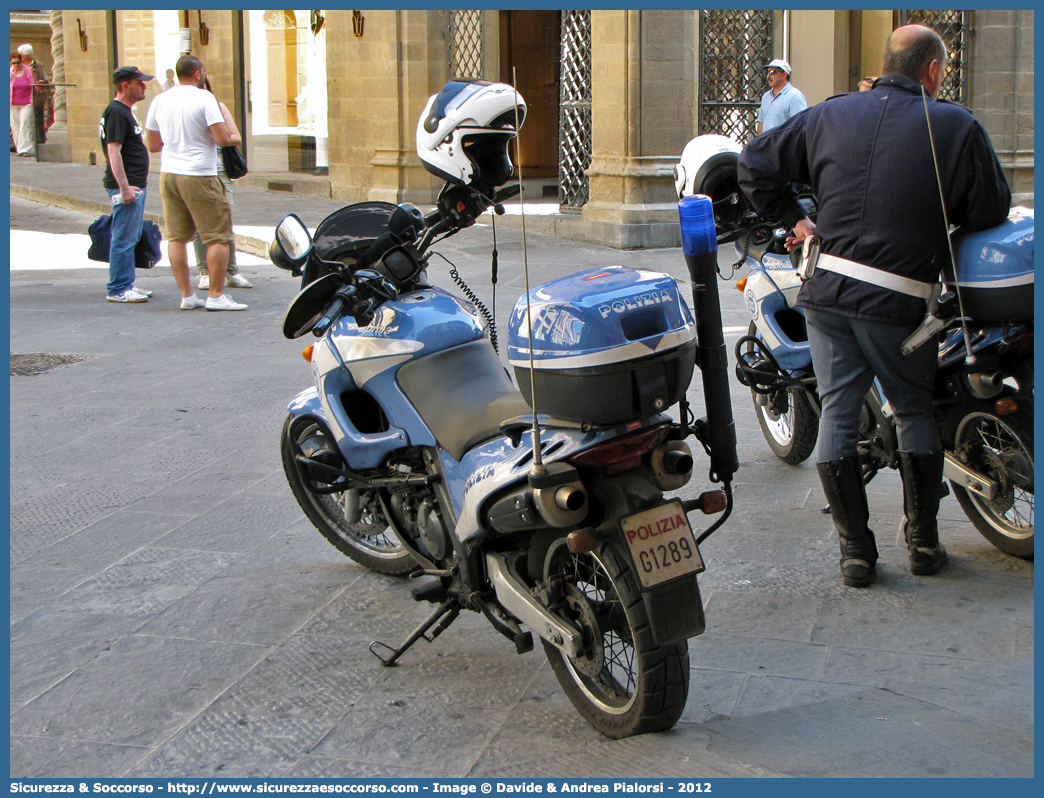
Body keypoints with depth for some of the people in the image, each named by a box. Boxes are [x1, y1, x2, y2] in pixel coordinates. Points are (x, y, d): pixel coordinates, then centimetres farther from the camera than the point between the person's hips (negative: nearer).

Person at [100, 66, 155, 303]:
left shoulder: (125, 112, 18)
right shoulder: (116, 113, -14)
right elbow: (113, 151, -20)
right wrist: (124, 187, -24)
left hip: (134, 186, 11)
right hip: (126, 186, -11)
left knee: (132, 237, 14)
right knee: (124, 239, -7)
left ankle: (126, 285, 20)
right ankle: (118, 290, -4)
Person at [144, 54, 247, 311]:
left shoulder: (159, 101, 9)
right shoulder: (204, 98, -9)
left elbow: (152, 145, 15)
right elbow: (223, 138, -15)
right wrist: (226, 114, 4)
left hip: (168, 174, 7)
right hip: (199, 176, -6)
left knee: (176, 236, 9)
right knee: (218, 236, 1)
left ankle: (186, 295, 11)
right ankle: (216, 295, 0)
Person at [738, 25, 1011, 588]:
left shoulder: (830, 116, 8)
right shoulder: (956, 126, -3)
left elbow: (756, 164, 12)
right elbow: (989, 213, -1)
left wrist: (793, 219, 20)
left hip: (828, 289, 3)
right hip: (898, 302, -3)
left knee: (838, 413, 8)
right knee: (915, 412, 15)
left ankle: (856, 549, 10)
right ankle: (922, 541, 21)